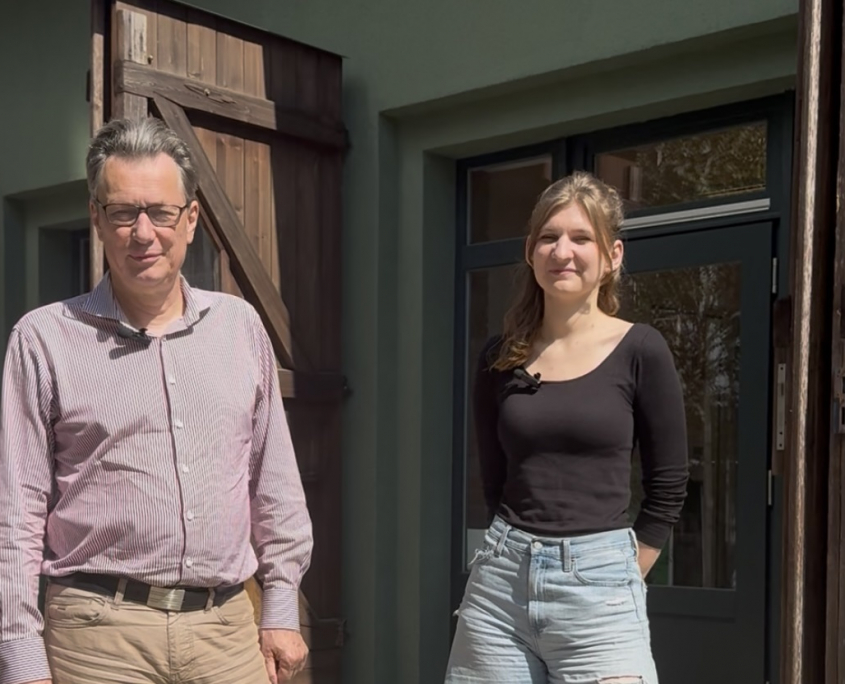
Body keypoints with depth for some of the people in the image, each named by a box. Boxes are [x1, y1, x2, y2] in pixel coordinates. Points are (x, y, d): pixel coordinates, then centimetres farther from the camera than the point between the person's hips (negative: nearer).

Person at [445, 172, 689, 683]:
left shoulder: (640, 351, -4)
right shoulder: (501, 358, 6)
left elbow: (668, 487, 0)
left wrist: (619, 578, 2)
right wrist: (521, 553, 9)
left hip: (597, 587, -3)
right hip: (500, 581, 3)